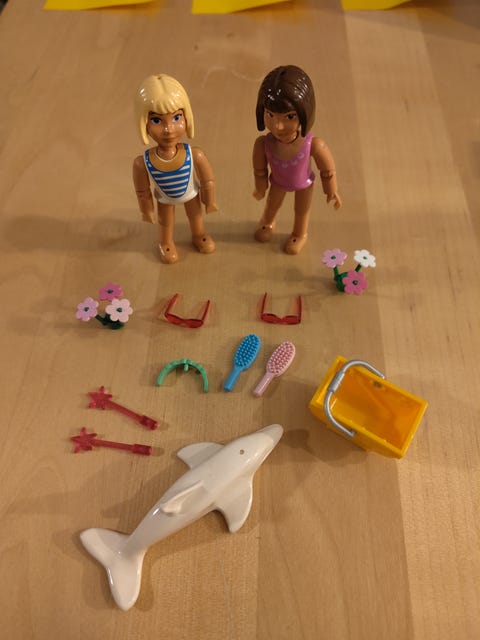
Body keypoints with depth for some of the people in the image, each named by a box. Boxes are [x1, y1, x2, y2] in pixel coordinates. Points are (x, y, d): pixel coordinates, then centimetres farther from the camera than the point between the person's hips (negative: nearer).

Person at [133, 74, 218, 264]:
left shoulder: (196, 155, -37)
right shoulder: (142, 163, -37)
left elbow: (208, 181, -18)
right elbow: (142, 192, -18)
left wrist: (210, 201, -5)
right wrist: (147, 211, -4)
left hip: (191, 194, 1)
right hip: (164, 198, 0)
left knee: (195, 216, 29)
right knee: (164, 221, 28)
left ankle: (198, 236, 63)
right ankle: (166, 243, 60)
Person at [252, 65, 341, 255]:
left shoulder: (314, 145, -41)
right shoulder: (263, 144, -36)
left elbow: (328, 170, -21)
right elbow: (260, 169, -14)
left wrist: (331, 191, -7)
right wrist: (260, 188, 3)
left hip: (303, 184, -1)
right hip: (278, 182, 1)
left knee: (302, 211, 27)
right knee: (271, 205, 30)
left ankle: (300, 234, 59)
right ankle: (267, 222, 65)